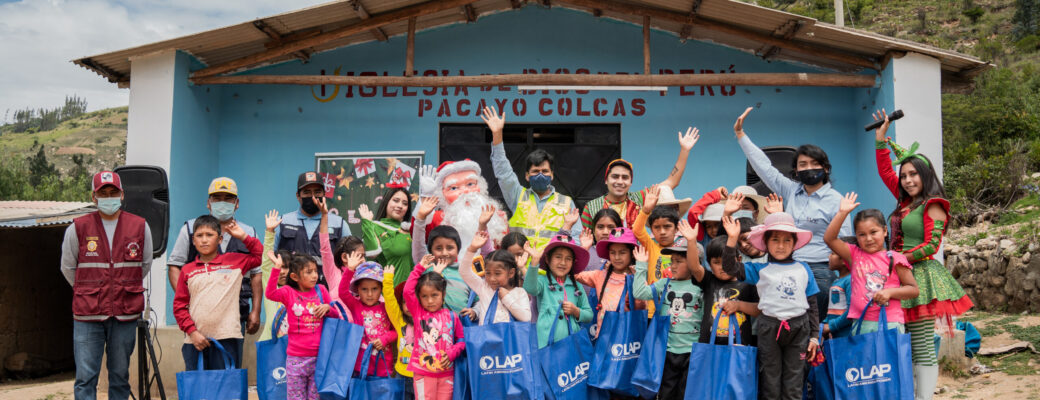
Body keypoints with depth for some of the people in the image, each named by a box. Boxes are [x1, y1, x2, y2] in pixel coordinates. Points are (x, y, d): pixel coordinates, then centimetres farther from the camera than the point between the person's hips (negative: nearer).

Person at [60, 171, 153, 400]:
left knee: (120, 376, 10)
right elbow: (68, 268, 13)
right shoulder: (78, 228, 0)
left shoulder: (140, 226, 3)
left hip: (125, 314, 1)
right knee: (85, 377, -2)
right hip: (87, 315, -1)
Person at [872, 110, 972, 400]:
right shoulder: (905, 201, 15)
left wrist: (899, 258, -10)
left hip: (921, 276, -8)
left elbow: (931, 246, -12)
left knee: (922, 349, -6)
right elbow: (885, 171, 23)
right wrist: (881, 136, 22)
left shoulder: (933, 205, -6)